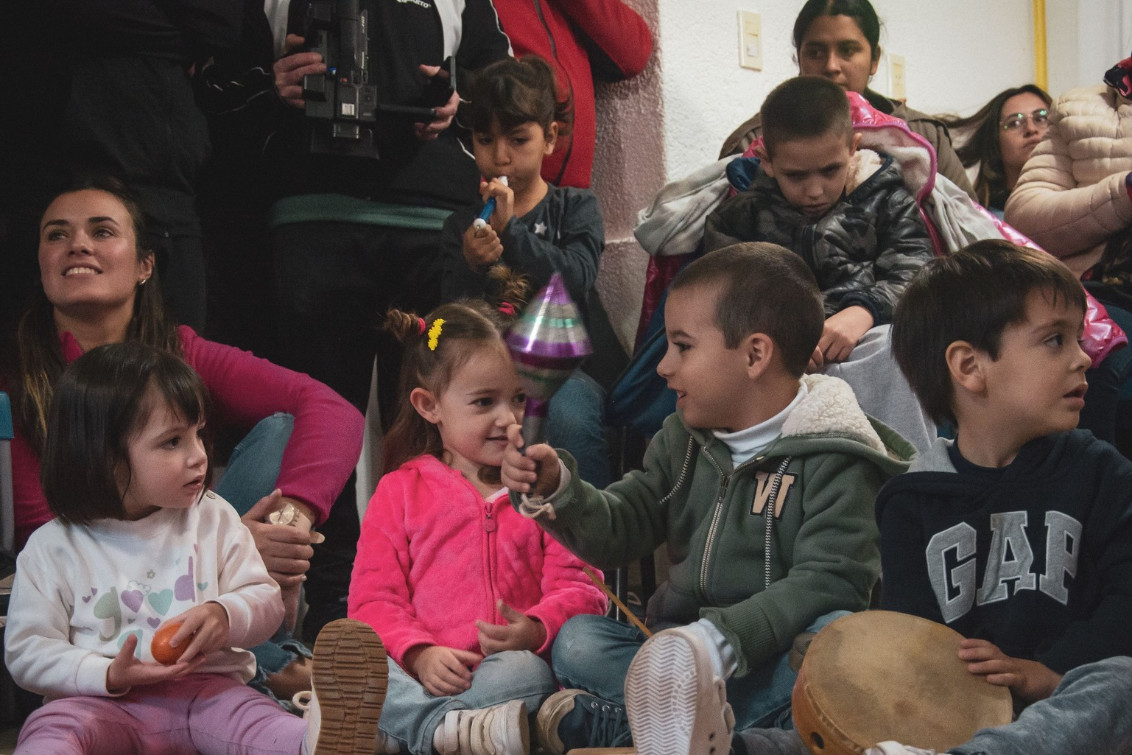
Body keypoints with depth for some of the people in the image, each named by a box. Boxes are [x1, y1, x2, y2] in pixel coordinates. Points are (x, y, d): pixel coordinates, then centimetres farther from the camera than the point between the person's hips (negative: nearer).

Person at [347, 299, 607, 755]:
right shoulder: (400, 491, 14)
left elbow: (578, 585, 7)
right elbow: (375, 597, 5)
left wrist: (536, 629, -16)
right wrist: (421, 654, -16)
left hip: (506, 662, 0)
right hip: (421, 670, 0)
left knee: (528, 674, -36)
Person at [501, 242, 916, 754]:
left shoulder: (833, 459, -8)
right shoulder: (682, 439, 12)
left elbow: (826, 582, -19)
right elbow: (620, 532, 9)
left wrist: (719, 638, -30)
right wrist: (556, 493, -10)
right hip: (683, 652, 5)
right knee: (577, 642, -16)